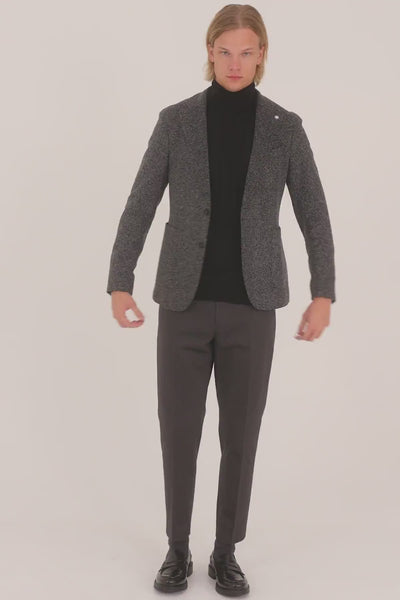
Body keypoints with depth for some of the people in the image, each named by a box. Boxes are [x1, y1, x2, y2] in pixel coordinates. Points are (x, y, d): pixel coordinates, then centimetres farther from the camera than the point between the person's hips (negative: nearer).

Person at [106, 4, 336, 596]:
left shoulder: (285, 127, 2)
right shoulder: (176, 121, 1)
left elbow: (314, 216, 3)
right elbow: (140, 207, 1)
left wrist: (323, 295, -7)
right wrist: (119, 284, -8)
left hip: (251, 303, 0)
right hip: (185, 301, 0)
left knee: (241, 433, 5)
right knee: (178, 430, 4)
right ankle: (178, 550, 24)